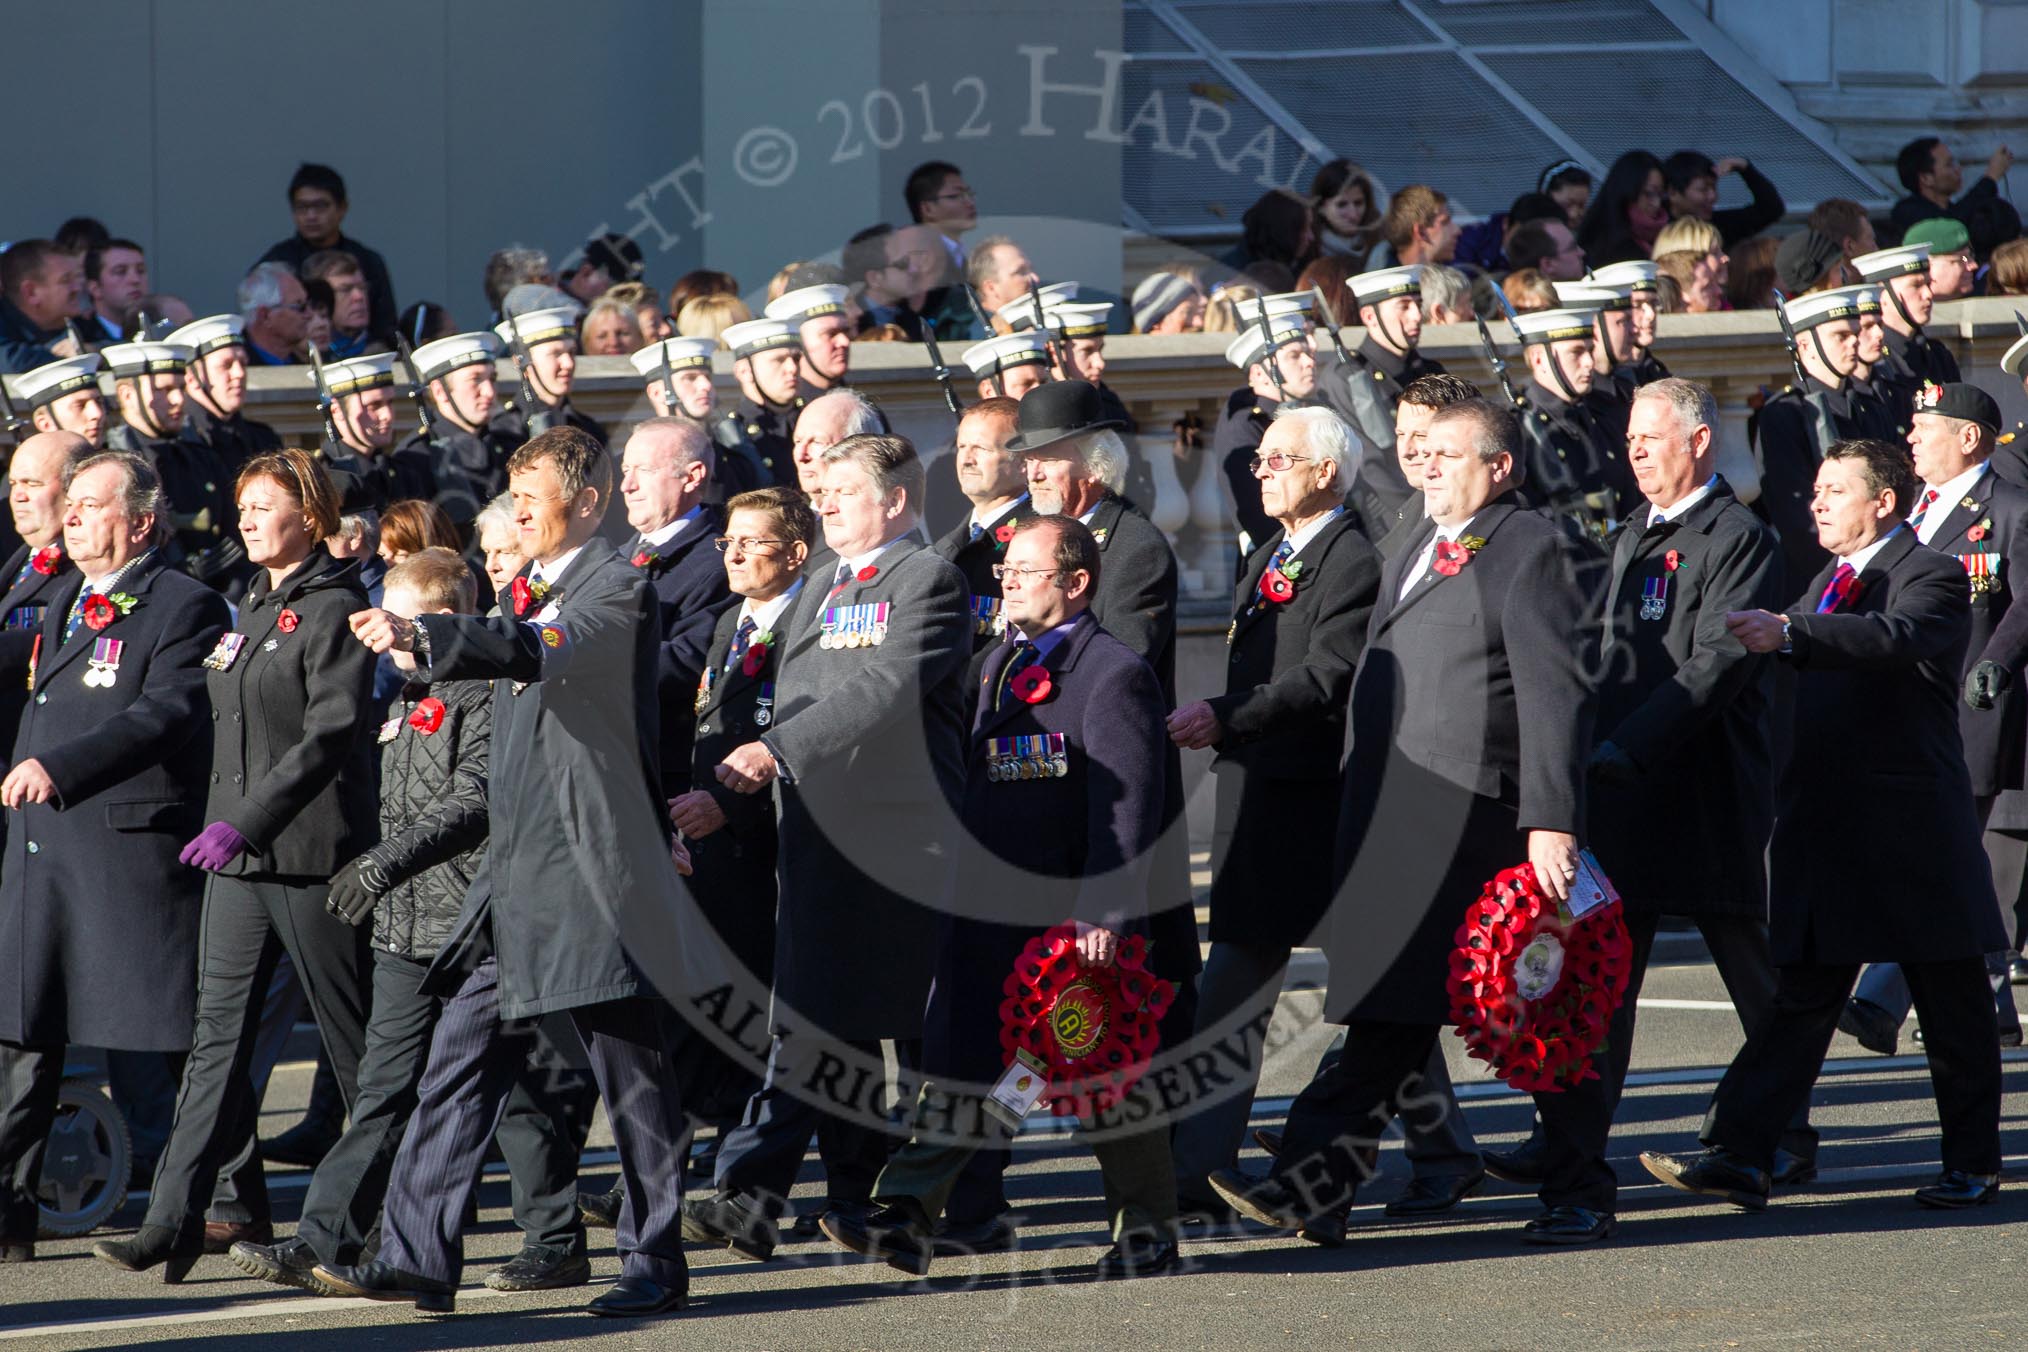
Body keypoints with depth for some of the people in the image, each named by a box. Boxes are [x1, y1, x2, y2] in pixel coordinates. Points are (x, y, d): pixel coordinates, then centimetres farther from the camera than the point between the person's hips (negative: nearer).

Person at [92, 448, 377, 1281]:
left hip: (312, 852, -8)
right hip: (238, 858, 8)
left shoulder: (334, 609, -10)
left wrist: (248, 820, -25)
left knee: (351, 1040, 2)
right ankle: (174, 1222, -7)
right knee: (218, 1033, 0)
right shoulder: (252, 611, 15)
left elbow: (331, 734, -19)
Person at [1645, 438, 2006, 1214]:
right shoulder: (1826, 584, 18)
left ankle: (1973, 1163, 17)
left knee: (1952, 1004, 5)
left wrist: (1789, 633, -42)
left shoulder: (1932, 579, -8)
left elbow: (1898, 639, -29)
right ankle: (1740, 1157, -7)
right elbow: (1802, 675, 21)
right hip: (1823, 822, 6)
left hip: (1912, 825, -6)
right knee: (1802, 995, 1)